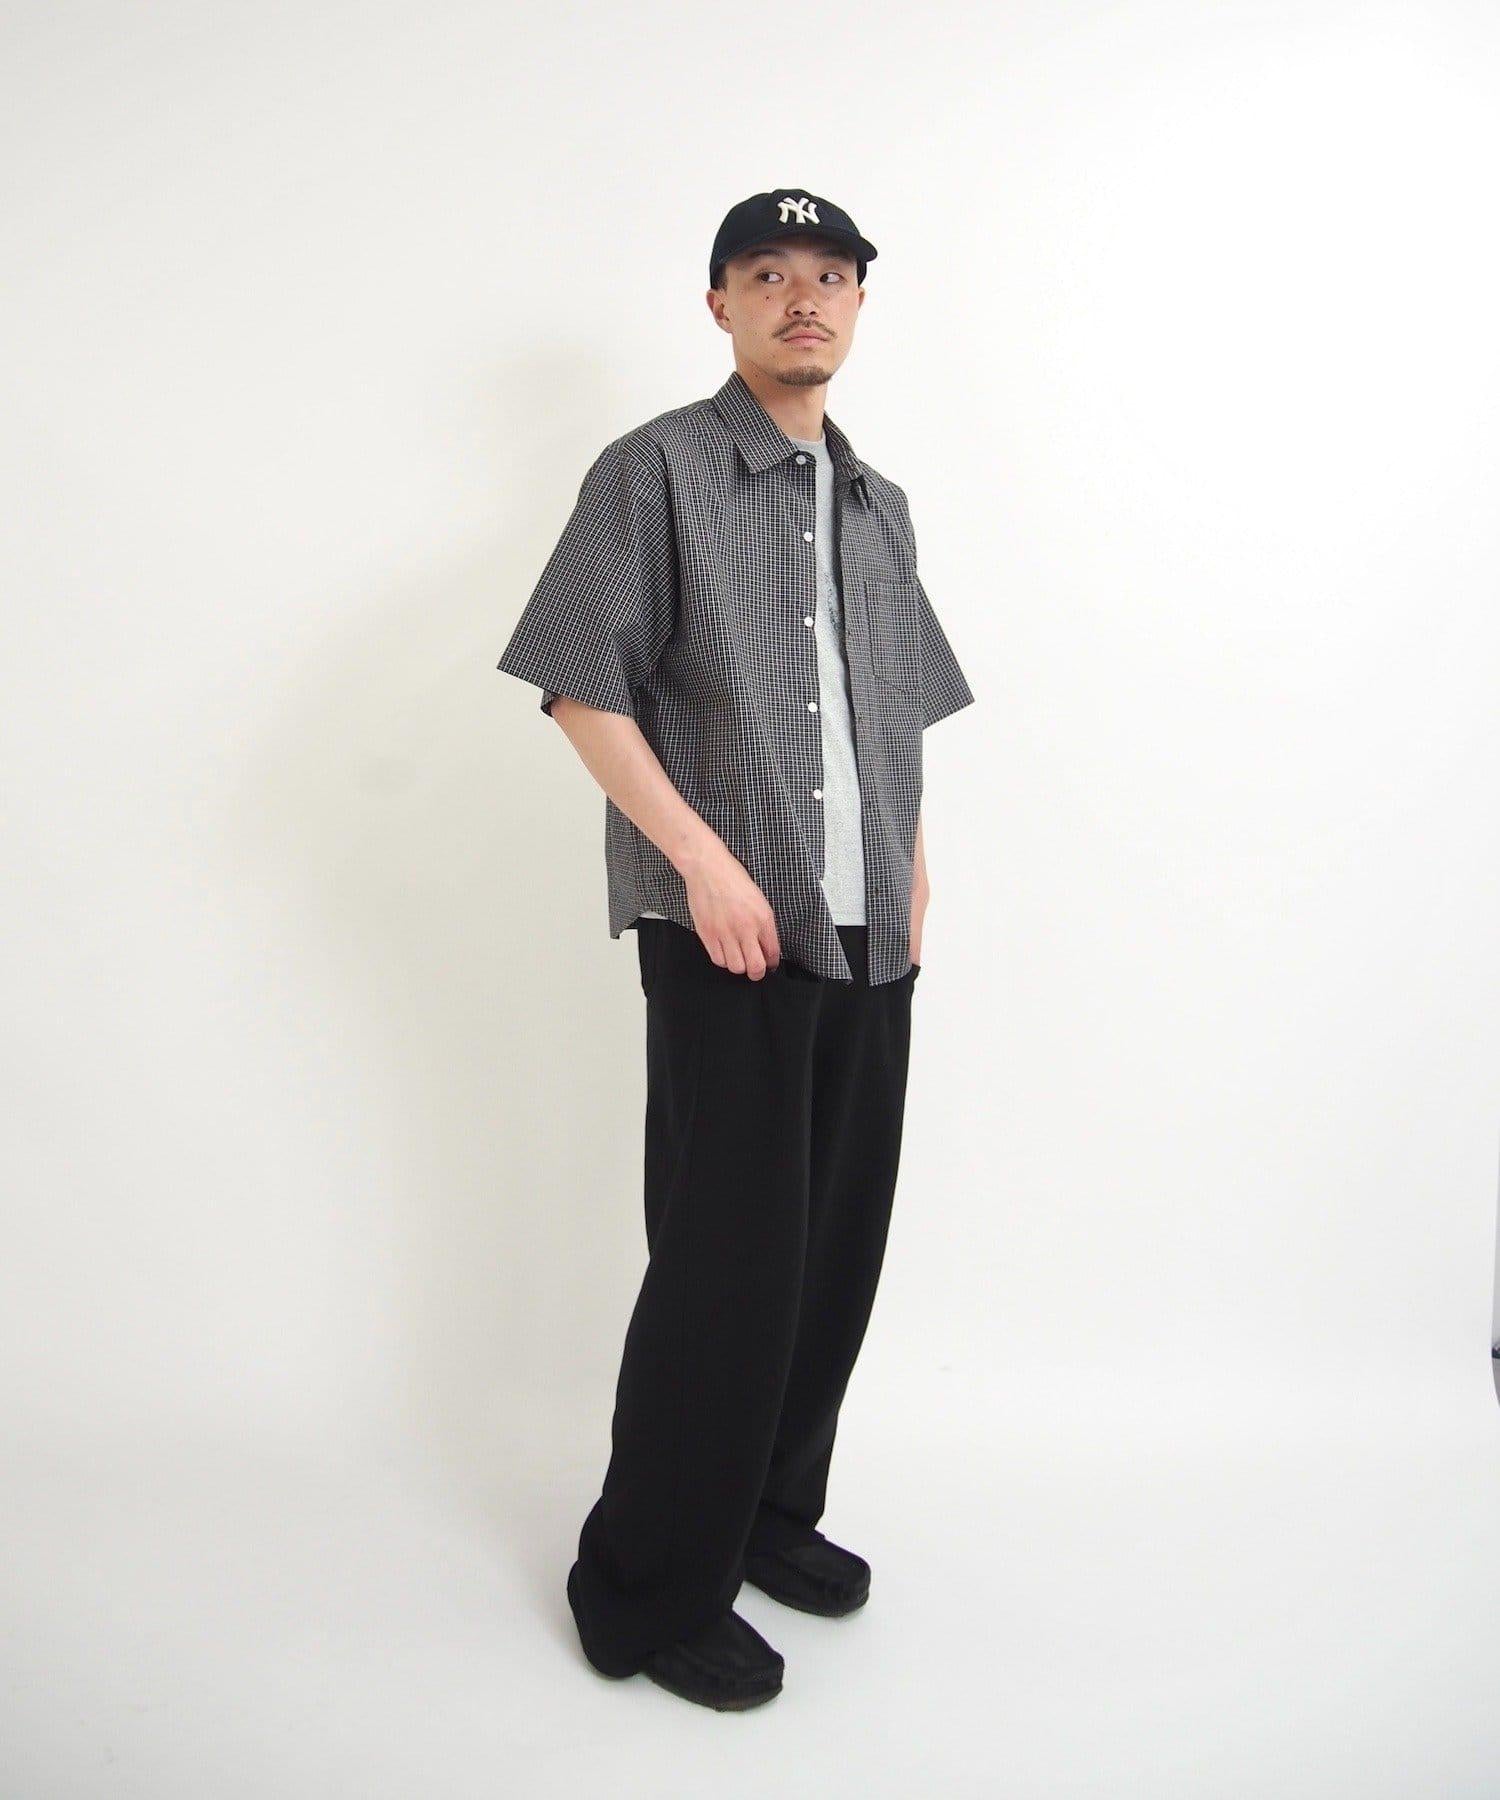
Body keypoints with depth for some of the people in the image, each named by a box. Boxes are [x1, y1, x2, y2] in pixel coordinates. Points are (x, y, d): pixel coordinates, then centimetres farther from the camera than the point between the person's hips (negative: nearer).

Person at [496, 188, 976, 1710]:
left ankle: (770, 1513, 32)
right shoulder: (657, 469, -2)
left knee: (839, 1244, 12)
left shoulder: (878, 506, 18)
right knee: (727, 1257, -3)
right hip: (729, 934, -6)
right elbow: (581, 689, -8)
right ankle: (646, 1586, 15)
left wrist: (913, 859, 12)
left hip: (871, 940, 7)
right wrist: (703, 857, -16)